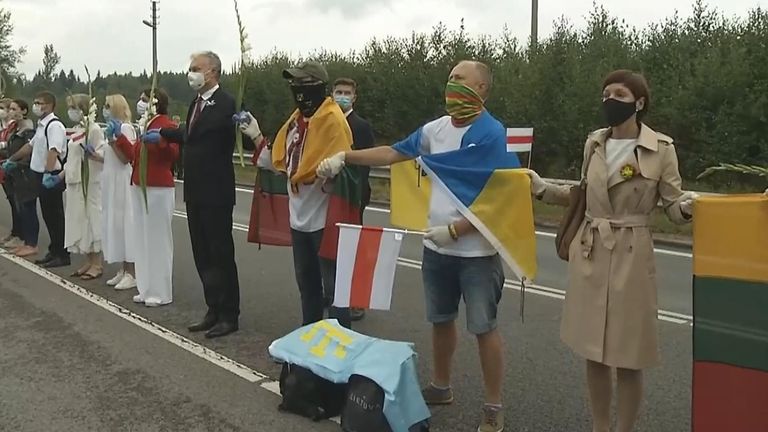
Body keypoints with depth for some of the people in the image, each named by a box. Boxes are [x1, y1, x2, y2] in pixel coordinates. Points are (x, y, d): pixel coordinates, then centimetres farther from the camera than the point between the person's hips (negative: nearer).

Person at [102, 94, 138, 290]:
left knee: (124, 222, -6)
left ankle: (132, 273, -1)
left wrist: (112, 139, -22)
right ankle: (124, 270, 18)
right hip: (111, 181, 10)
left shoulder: (125, 128, -12)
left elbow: (125, 158, -19)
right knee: (114, 223, 10)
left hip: (122, 181, -10)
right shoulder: (114, 127, 15)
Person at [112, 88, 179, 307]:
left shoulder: (167, 125, -10)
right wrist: (119, 136, 16)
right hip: (138, 188, 9)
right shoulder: (145, 126, 18)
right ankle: (146, 289, 18)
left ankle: (160, 293, 3)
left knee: (157, 240, -4)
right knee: (142, 240, 11)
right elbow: (133, 155, 18)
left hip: (159, 189, -9)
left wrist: (161, 140, -40)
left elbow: (173, 154, -24)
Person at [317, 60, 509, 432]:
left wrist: (455, 230, -18)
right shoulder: (435, 129, 4)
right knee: (440, 320, 19)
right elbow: (394, 153, 13)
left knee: (483, 328, 3)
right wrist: (345, 156, 7)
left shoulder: (493, 134, -15)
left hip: (477, 251, -6)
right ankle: (441, 386, 37)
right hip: (437, 247, 6)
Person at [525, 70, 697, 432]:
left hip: (631, 257, -4)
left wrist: (688, 207, -27)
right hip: (589, 255, 5)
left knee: (627, 355, 3)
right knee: (592, 349, 12)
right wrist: (541, 188, 6)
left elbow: (673, 207, -5)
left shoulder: (661, 148, -7)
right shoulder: (594, 143, 6)